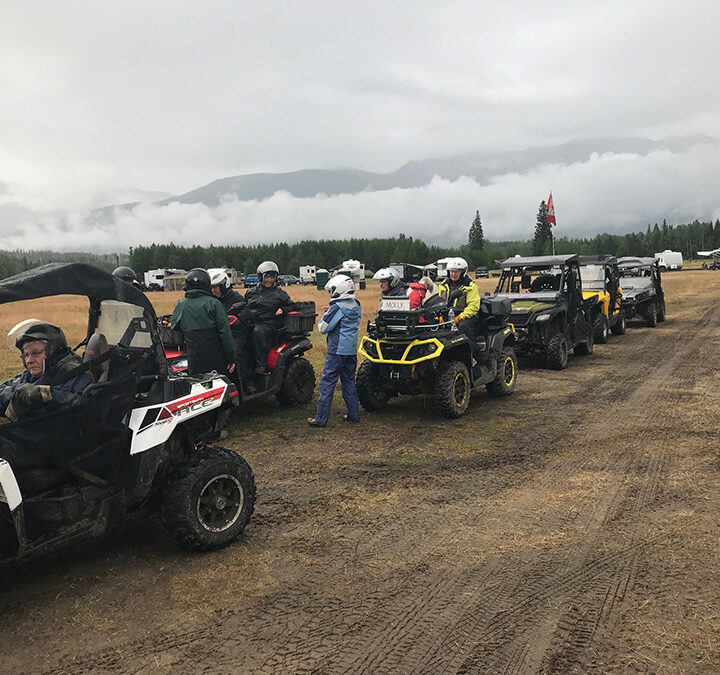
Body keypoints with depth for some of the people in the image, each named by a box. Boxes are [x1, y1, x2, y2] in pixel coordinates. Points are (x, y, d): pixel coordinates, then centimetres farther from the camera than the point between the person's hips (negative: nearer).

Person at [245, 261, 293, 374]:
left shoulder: (279, 293, 10)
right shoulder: (252, 292, 19)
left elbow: (290, 305, 14)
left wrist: (283, 310, -5)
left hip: (270, 324, -5)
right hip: (251, 323, 5)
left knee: (258, 332, -37)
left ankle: (261, 364, -33)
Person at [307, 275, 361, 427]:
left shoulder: (337, 307, -15)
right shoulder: (357, 306, 9)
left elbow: (323, 328, -11)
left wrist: (326, 315, 6)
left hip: (337, 350, -7)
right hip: (352, 350, 8)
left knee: (328, 381, -3)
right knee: (349, 380, 16)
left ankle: (321, 418, -2)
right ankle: (353, 414, 20)